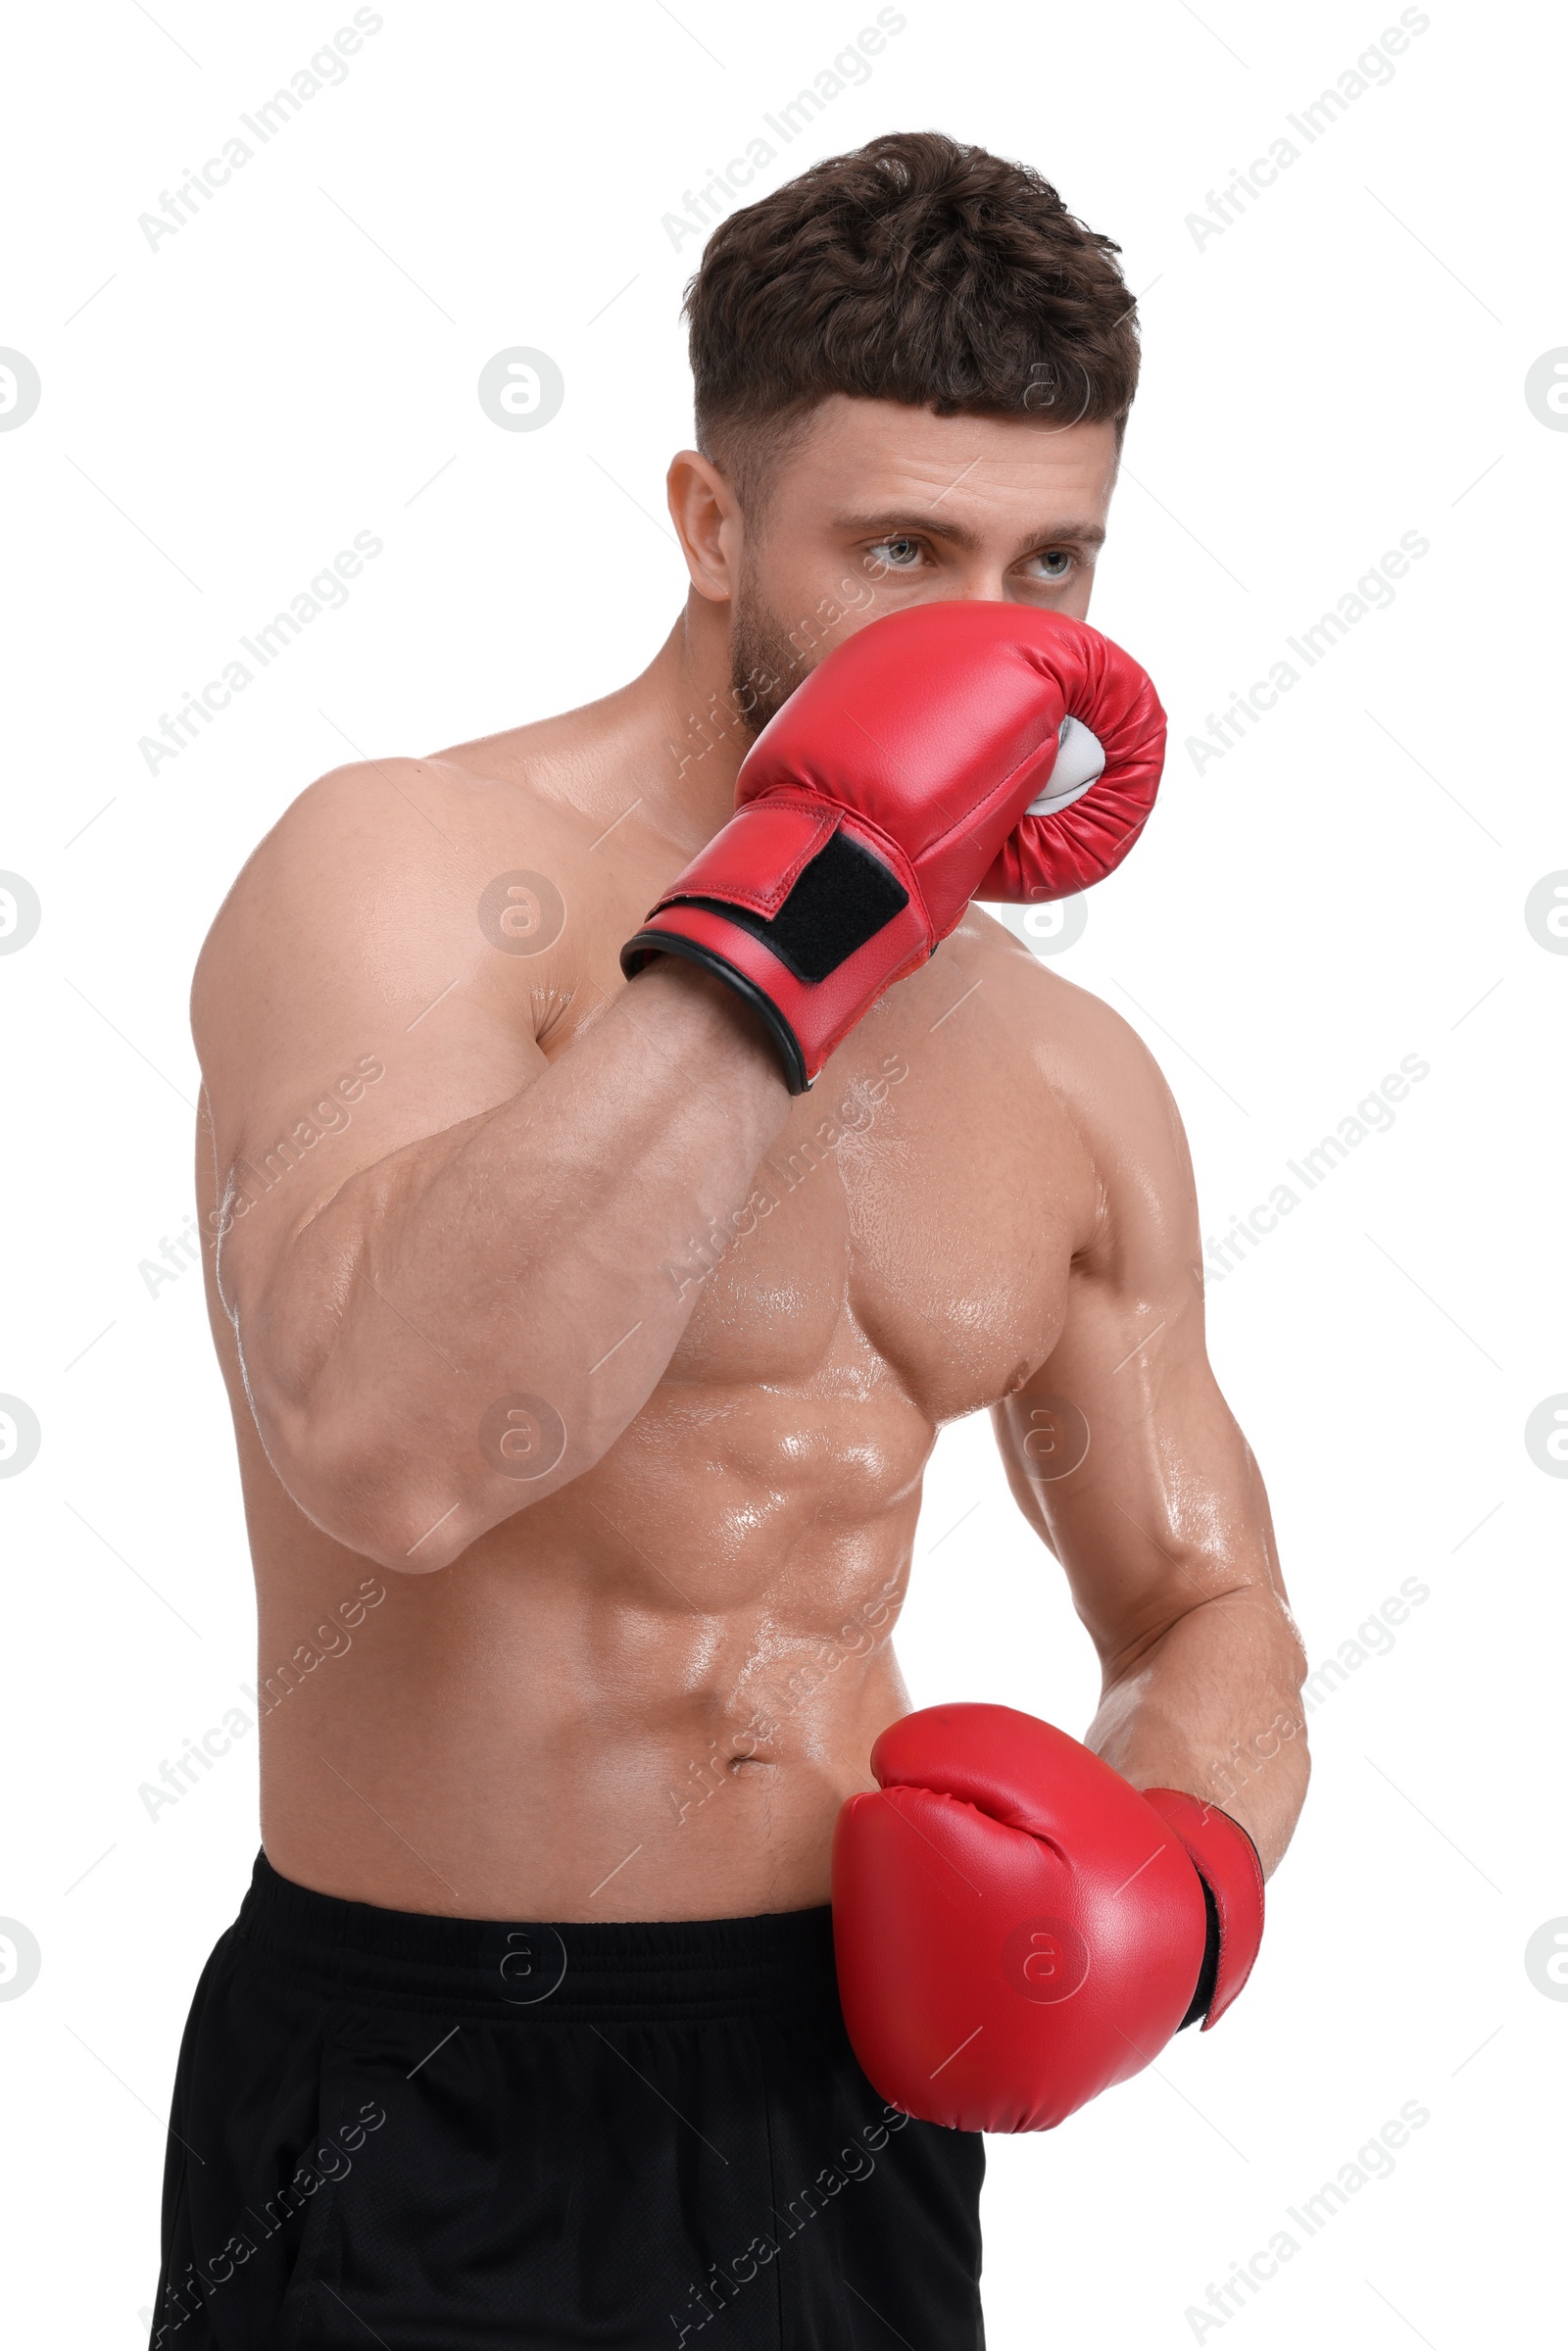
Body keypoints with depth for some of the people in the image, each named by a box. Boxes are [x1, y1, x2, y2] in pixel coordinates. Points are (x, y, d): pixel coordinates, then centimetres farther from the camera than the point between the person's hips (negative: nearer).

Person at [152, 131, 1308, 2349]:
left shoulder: (1073, 1082, 4)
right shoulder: (405, 872, -15)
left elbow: (1208, 1618, 14)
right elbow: (391, 1439, -34)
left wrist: (1174, 1878, -7)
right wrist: (806, 898, -30)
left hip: (870, 2087, 6)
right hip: (439, 2124, -5)